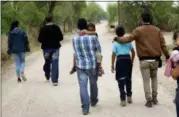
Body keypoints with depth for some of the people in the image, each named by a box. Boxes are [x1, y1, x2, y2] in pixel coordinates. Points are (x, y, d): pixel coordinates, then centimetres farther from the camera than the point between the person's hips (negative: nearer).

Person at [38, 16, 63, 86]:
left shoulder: (43, 28, -6)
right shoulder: (56, 27, -4)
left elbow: (40, 39, -7)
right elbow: (61, 38, -2)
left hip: (46, 48, 0)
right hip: (55, 47, 0)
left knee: (47, 62, 19)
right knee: (55, 64, 0)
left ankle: (47, 76, 33)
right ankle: (55, 80, -5)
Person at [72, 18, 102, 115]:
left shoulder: (74, 38, -2)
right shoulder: (92, 37, -11)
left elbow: (75, 51, 6)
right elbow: (99, 49, -3)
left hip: (80, 65, 1)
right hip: (92, 64, -1)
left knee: (83, 86, 0)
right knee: (93, 83, 20)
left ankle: (85, 108, -6)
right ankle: (93, 101, 40)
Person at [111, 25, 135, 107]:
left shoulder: (115, 43, -4)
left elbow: (113, 54, -9)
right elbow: (133, 52, 7)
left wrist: (112, 65, -2)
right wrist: (132, 61, 18)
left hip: (120, 60, -3)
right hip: (128, 60, 4)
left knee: (121, 80, 1)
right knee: (128, 79, 17)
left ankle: (123, 100, -2)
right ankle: (129, 97, 26)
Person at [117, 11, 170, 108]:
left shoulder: (138, 30, -7)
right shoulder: (157, 30, 4)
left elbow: (128, 38, -13)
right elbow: (163, 44, 5)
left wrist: (118, 39, 4)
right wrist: (167, 56, 15)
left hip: (144, 60, -3)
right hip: (155, 59, 3)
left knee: (146, 81, 6)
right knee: (154, 78, 23)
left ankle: (149, 101, 6)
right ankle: (154, 98, 24)